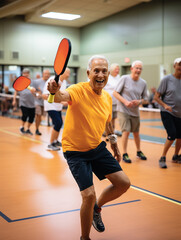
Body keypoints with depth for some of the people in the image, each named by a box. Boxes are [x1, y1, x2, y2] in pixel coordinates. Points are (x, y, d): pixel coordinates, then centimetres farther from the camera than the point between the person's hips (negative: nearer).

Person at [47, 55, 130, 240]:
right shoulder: (79, 90, -21)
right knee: (89, 195, -13)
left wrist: (114, 145, 21)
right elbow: (62, 97, -45)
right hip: (75, 151, -6)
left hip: (98, 148, 7)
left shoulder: (107, 97, -1)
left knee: (123, 183, 5)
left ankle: (96, 208, 31)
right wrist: (55, 91, -67)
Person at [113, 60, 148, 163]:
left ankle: (139, 151, 33)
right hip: (123, 110, -4)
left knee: (136, 133, 13)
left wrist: (139, 101, -14)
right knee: (126, 131, -12)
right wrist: (125, 102, -19)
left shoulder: (143, 83, 2)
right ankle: (125, 154, 2)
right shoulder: (124, 78, -9)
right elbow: (115, 93, -8)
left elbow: (146, 99, 8)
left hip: (135, 112, 4)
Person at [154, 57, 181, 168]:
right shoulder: (167, 79, -7)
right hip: (167, 113, -5)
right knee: (172, 135, -15)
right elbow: (156, 97, -7)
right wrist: (165, 105, -22)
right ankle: (162, 158, 2)